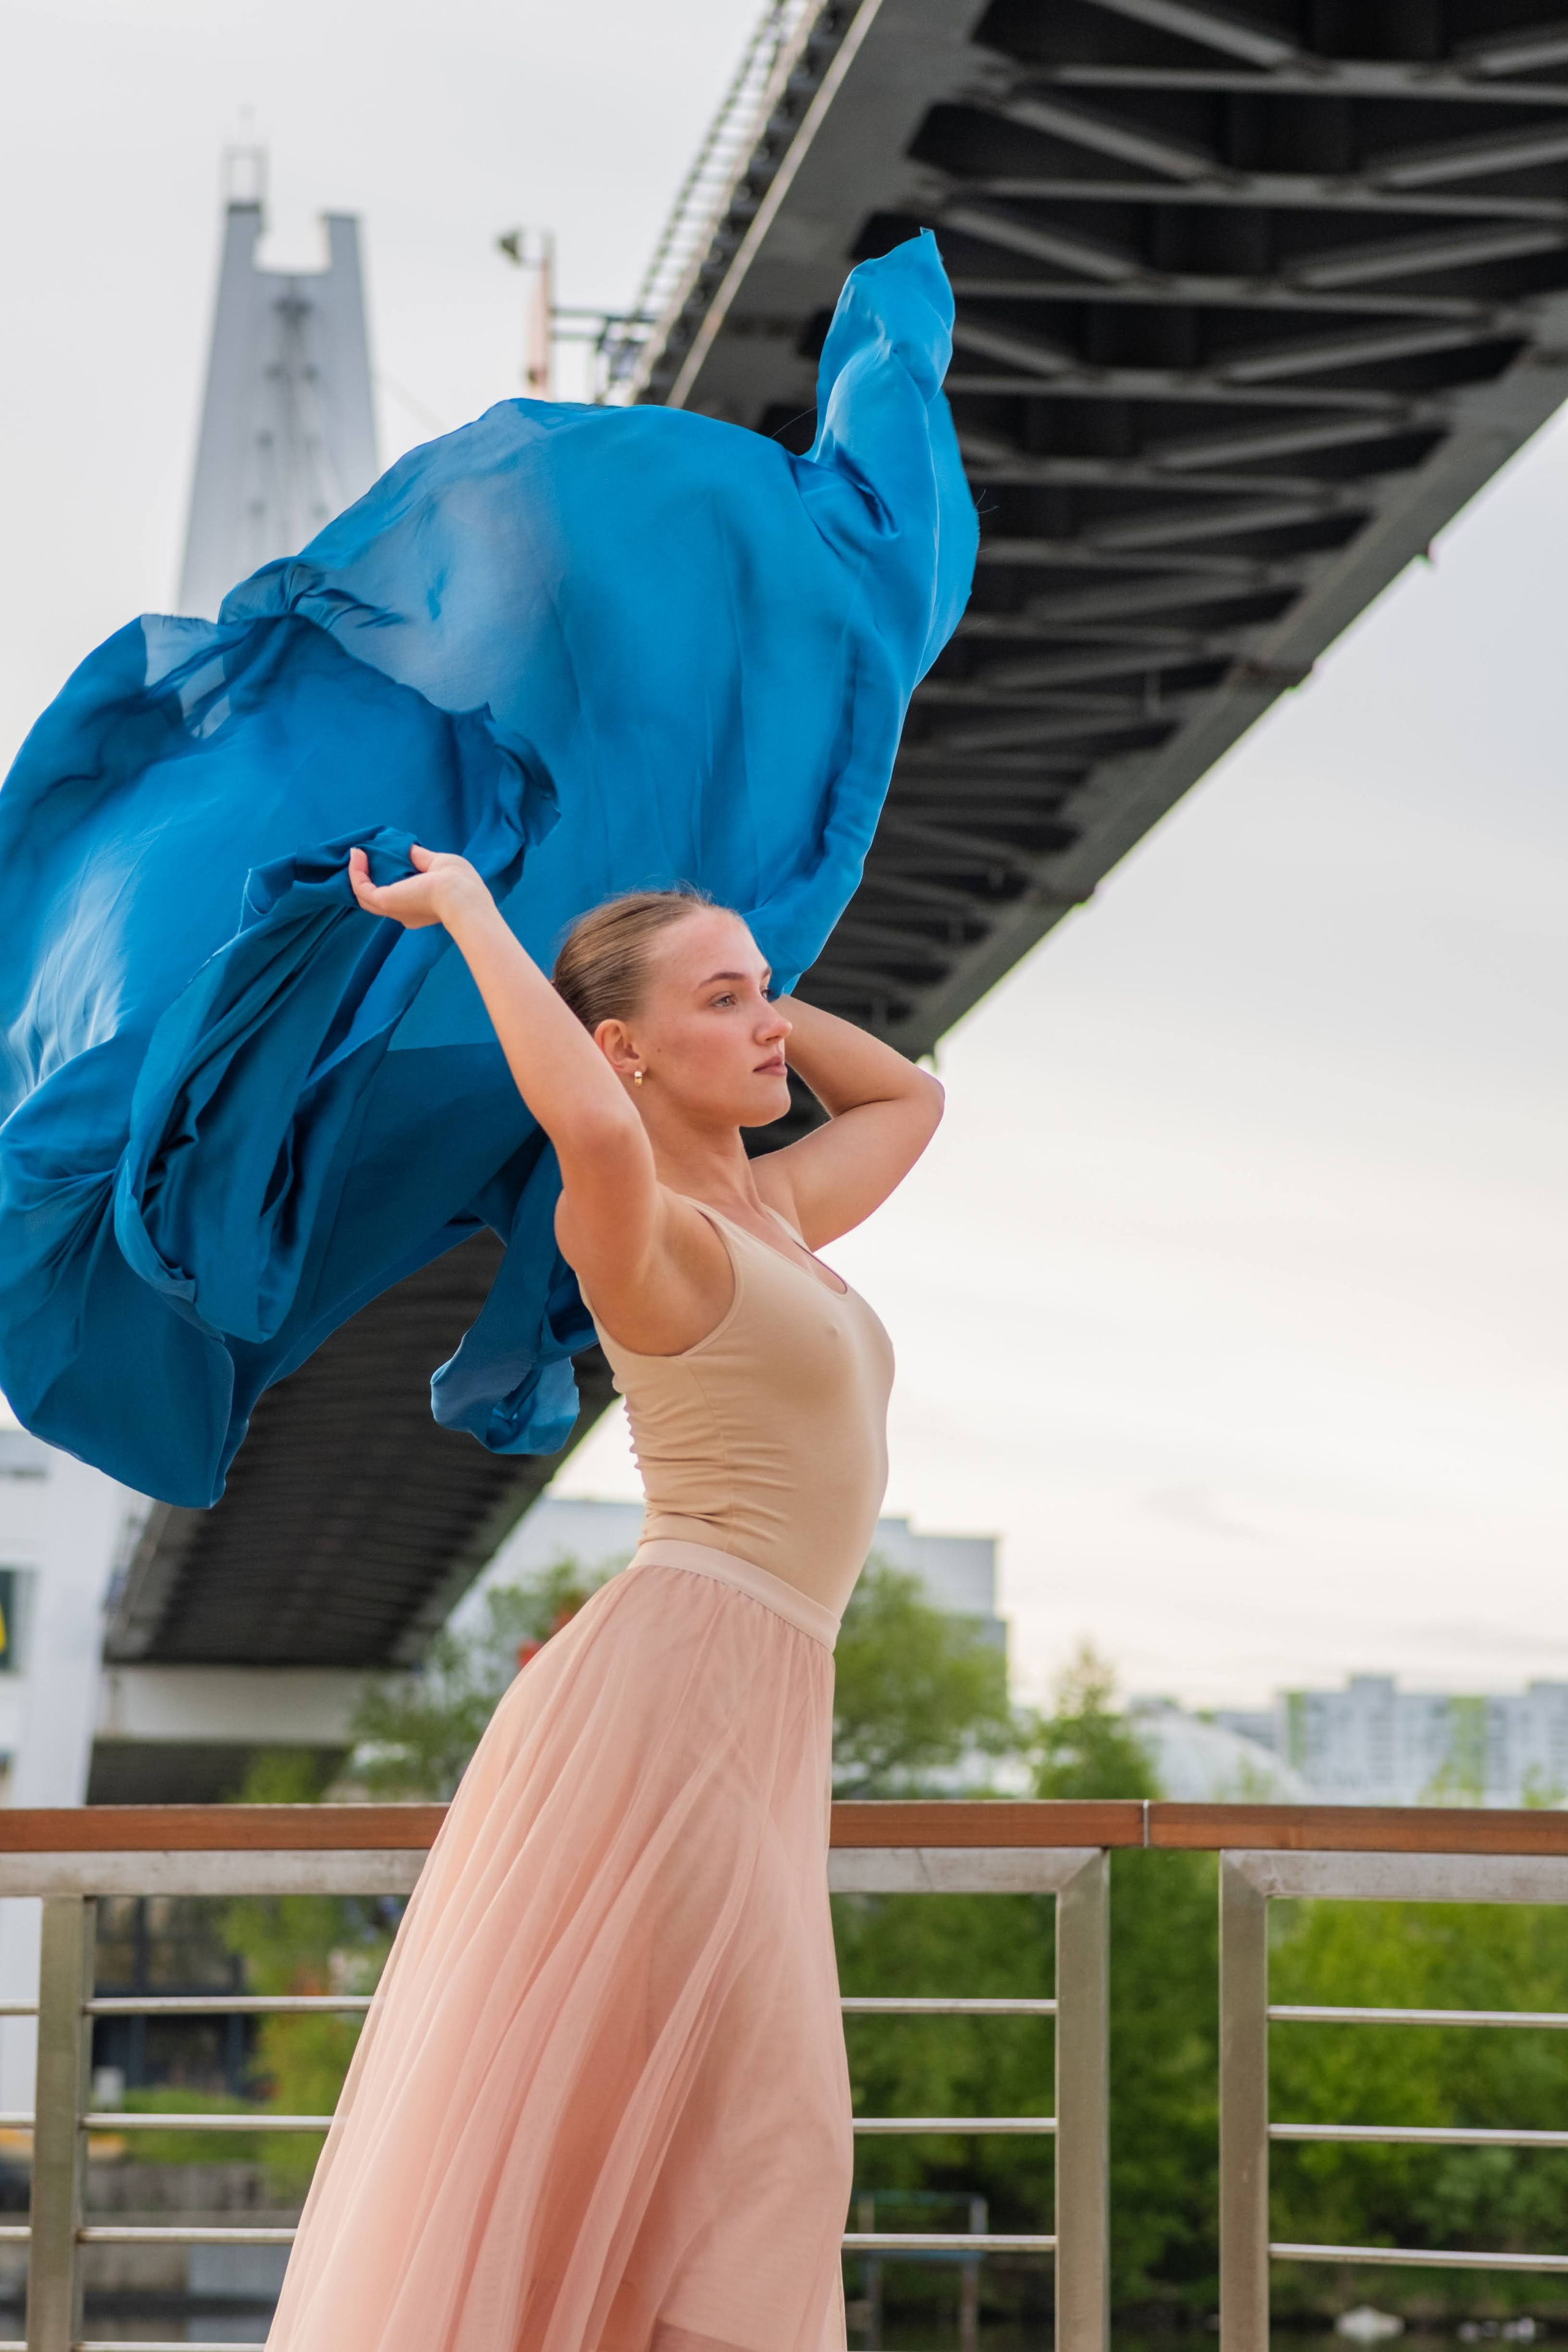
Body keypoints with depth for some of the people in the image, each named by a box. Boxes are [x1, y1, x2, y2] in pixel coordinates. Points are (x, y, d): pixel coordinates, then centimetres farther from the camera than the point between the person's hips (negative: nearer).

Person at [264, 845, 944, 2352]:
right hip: (669, 1699, -9)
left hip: (741, 1723, 9)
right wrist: (466, 909, -19)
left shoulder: (769, 1214, 18)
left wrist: (737, 993, 24)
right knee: (758, 2139, -12)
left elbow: (908, 1099, 36)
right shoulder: (644, 1237, -9)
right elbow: (591, 1129, -33)